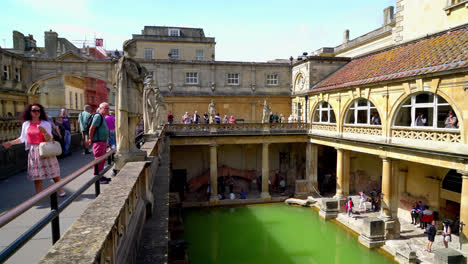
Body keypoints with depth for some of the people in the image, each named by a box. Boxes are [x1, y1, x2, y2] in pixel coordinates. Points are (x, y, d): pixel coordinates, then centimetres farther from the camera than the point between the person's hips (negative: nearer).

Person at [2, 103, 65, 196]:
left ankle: (60, 189, 20)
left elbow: (49, 139, -10)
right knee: (37, 175, 7)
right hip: (33, 152, 2)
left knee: (53, 172, 3)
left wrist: (44, 131, -26)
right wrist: (10, 143, 14)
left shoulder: (46, 124, -4)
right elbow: (23, 138, 16)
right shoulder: (26, 124, 4)